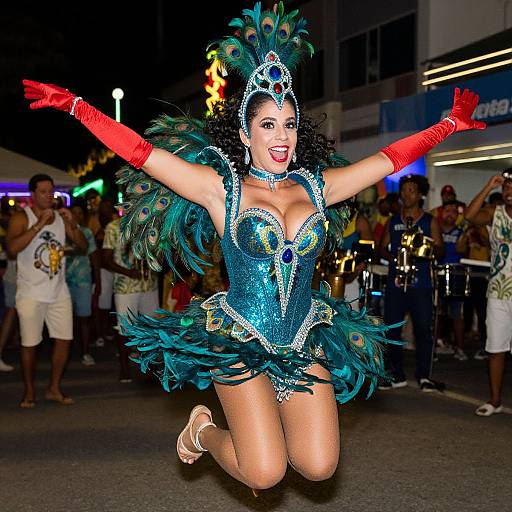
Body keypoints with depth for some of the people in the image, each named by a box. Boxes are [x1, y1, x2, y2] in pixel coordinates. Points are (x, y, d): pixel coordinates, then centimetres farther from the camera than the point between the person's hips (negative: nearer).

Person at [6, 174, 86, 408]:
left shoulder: (60, 217, 8)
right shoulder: (21, 218, -7)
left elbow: (83, 246, 6)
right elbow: (12, 248, -24)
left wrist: (72, 224, -11)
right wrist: (40, 224, -26)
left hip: (59, 292, 5)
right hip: (31, 293, -4)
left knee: (64, 340, 5)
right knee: (30, 344, 1)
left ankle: (54, 389, 19)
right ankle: (29, 392, 16)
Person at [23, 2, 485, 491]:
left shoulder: (317, 187, 6)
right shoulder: (221, 188, -4)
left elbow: (389, 158, 14)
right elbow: (141, 153, -7)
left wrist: (449, 124, 17)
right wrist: (73, 105, -12)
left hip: (305, 340, 4)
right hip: (239, 340, -3)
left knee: (318, 466, -9)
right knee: (264, 474, -12)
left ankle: (266, 421, 23)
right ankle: (204, 431, 20)